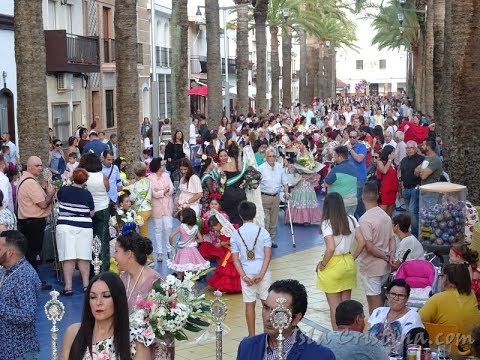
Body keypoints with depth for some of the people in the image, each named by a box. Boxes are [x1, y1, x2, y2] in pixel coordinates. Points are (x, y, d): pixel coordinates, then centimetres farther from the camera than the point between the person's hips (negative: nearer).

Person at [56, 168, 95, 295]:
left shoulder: (63, 190, -1)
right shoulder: (87, 194, -2)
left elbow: (57, 197, 22)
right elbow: (92, 213, 4)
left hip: (65, 226, 0)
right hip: (84, 227, 1)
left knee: (68, 257, -3)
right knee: (83, 257, 5)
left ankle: (68, 286, -6)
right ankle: (86, 284, 6)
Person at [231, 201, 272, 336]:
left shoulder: (236, 234, -4)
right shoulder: (263, 232, -5)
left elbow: (235, 259, -7)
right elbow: (268, 255, -11)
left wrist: (244, 276, -9)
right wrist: (261, 274, -13)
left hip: (247, 273, 0)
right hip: (263, 272, 0)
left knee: (250, 304, 8)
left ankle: (252, 335, 15)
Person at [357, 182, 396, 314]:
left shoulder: (364, 220, -20)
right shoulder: (386, 216, 5)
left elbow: (369, 247, -23)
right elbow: (392, 239, 8)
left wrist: (385, 257, -11)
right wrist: (391, 255, -5)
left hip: (371, 267, -7)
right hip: (385, 267, 7)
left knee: (374, 300, 1)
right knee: (378, 297, 20)